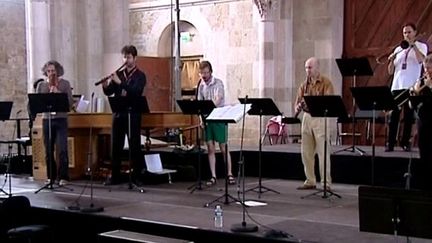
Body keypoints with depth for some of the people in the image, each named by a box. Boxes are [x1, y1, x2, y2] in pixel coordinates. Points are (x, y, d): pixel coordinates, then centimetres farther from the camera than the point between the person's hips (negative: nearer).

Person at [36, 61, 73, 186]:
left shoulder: (65, 83, 4)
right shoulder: (41, 85, 9)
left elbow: (70, 102, -2)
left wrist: (58, 93, -13)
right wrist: (49, 95, -11)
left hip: (61, 120, -2)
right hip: (47, 119, 2)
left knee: (62, 150, -9)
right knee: (48, 151, 5)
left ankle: (63, 177, -1)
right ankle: (51, 177, 16)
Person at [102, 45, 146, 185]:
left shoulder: (140, 76, 0)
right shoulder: (118, 74, 12)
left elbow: (136, 92, -17)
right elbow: (109, 92, 7)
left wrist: (119, 82, -23)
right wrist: (105, 85, -14)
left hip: (133, 115, -4)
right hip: (118, 114, 4)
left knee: (134, 146, 0)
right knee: (115, 146, 6)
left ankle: (136, 177, 6)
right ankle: (114, 177, 14)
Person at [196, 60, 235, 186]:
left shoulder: (218, 83, -7)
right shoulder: (201, 85, 8)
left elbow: (217, 100, -21)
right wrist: (202, 119, -3)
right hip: (207, 119, 5)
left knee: (223, 148, 0)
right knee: (210, 149, 4)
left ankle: (229, 174, 8)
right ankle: (213, 176, 9)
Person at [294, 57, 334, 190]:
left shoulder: (326, 82, -3)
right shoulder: (304, 84, 14)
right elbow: (298, 102, 11)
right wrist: (298, 107, -13)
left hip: (320, 118, -6)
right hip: (307, 117, 6)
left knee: (323, 152, -6)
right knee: (306, 152, 7)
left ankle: (326, 183, -1)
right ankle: (310, 181, 16)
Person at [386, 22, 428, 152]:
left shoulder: (421, 46, 7)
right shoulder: (398, 49, 17)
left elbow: (421, 60, -16)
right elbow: (390, 72, 14)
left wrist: (413, 45, -15)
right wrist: (391, 61, -4)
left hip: (411, 86, -3)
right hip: (397, 86, 3)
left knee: (409, 116, 0)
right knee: (394, 115, -2)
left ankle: (405, 142, 8)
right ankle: (390, 143, 0)